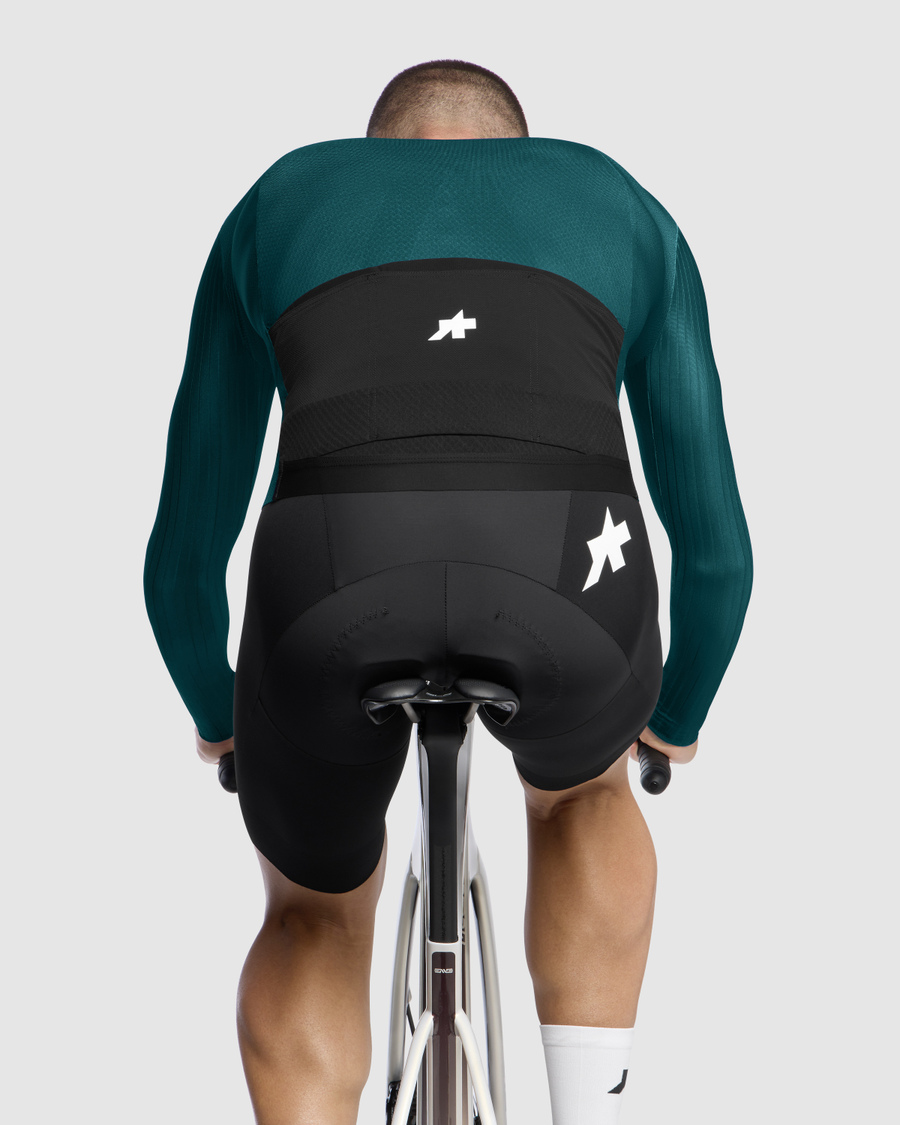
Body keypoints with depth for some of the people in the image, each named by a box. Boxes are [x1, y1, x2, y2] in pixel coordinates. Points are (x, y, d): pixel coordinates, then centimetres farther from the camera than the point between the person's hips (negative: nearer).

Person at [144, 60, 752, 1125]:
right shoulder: (623, 206, 33)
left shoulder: (277, 202, 32)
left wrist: (218, 721, 54)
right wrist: (677, 722, 54)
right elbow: (716, 546, 34)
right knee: (580, 795, 38)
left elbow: (183, 556, 34)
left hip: (335, 571, 0)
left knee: (315, 920, 32)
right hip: (565, 576, 0)